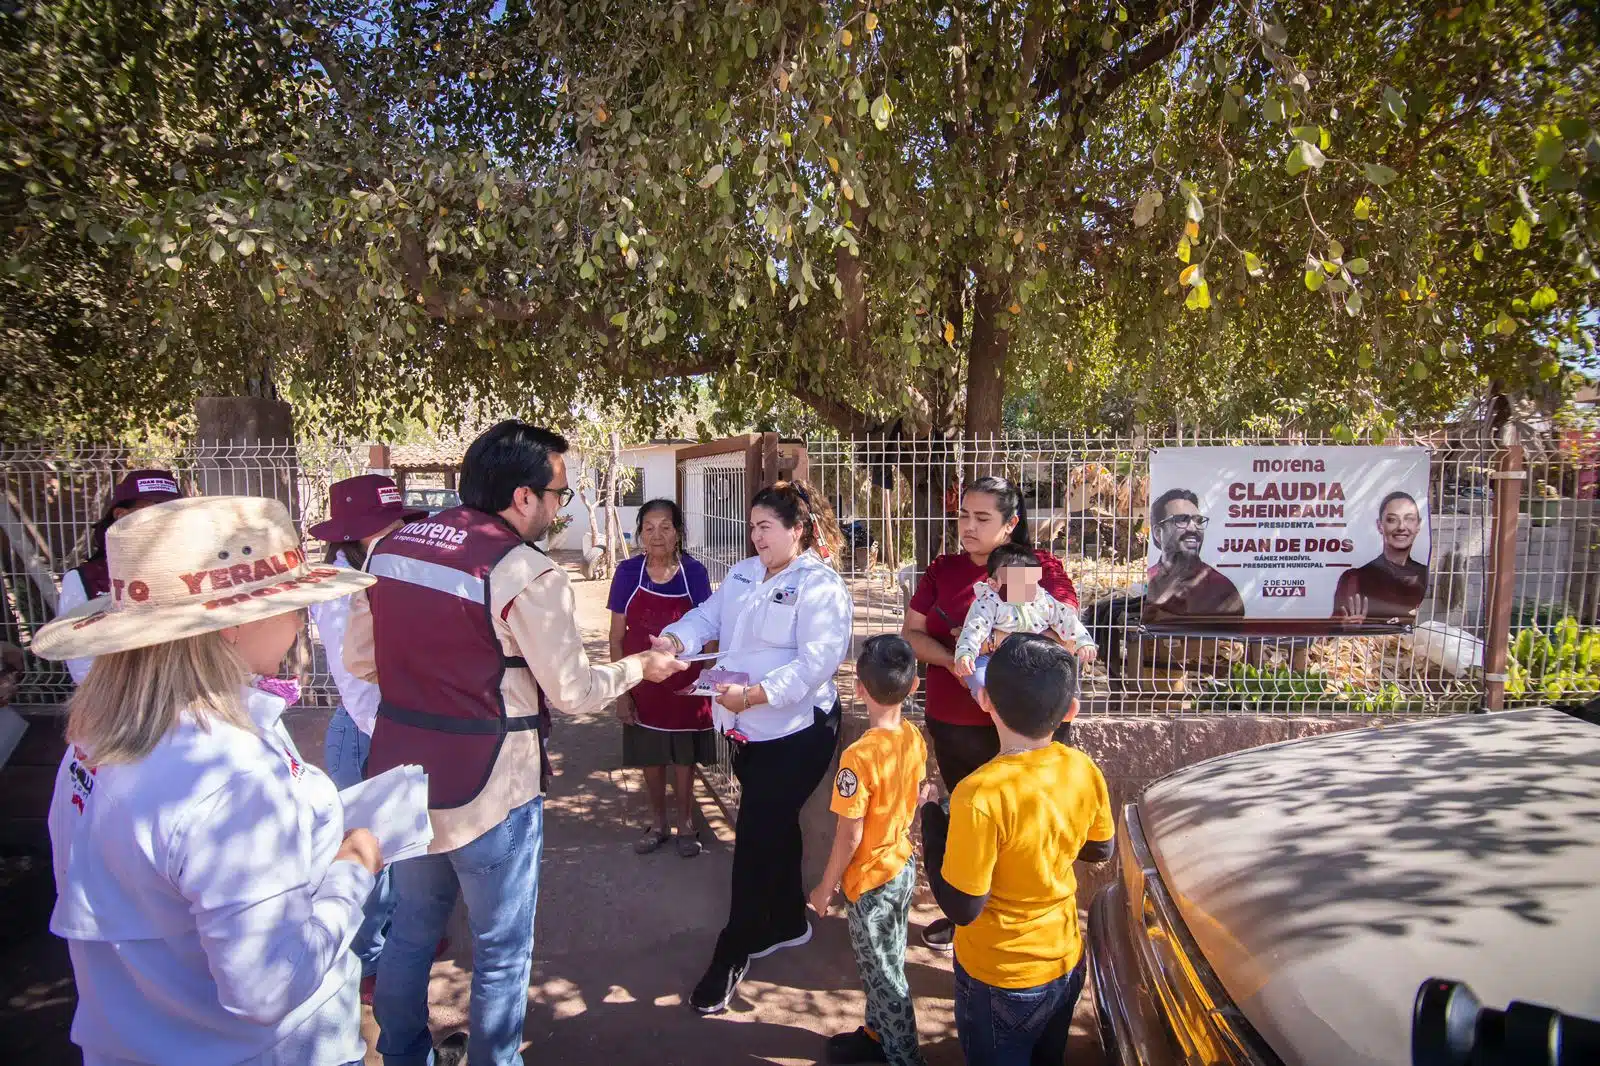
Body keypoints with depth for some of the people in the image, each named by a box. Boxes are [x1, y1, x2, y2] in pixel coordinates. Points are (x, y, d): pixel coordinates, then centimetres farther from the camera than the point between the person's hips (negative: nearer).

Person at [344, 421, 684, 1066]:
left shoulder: (391, 547, 0)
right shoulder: (528, 574, -20)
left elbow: (359, 659, 8)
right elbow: (573, 691, -12)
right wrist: (640, 667, 5)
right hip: (488, 794, -6)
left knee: (410, 934, 25)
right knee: (501, 953, 14)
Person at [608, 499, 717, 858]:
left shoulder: (693, 572, -10)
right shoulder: (628, 571, -10)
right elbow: (617, 637, -4)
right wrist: (621, 691, -6)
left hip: (684, 682, -1)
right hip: (642, 682, 1)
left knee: (684, 758, 14)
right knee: (650, 758, 16)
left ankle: (686, 825, 34)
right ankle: (659, 823, 38)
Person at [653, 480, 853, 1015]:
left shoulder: (820, 586, -15)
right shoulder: (741, 574, 10)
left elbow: (815, 663, -24)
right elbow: (708, 617, 4)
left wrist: (753, 695, -33)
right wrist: (673, 640, -18)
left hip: (795, 731, -7)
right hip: (746, 730, 7)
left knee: (756, 836, -1)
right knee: (774, 827, 21)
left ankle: (732, 954, 15)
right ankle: (788, 922, 41)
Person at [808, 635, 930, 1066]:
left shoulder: (859, 757, -31)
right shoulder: (913, 737, -9)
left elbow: (849, 837, -23)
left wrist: (825, 888, -9)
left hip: (871, 880, -7)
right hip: (903, 867, 8)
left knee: (883, 974, 13)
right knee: (886, 963, 26)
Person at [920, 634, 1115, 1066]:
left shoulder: (980, 797, -34)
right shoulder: (1085, 770, -15)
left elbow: (963, 908, -24)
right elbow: (1100, 850, 3)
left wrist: (932, 821, -14)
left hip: (1000, 981, -5)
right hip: (1067, 963, 5)